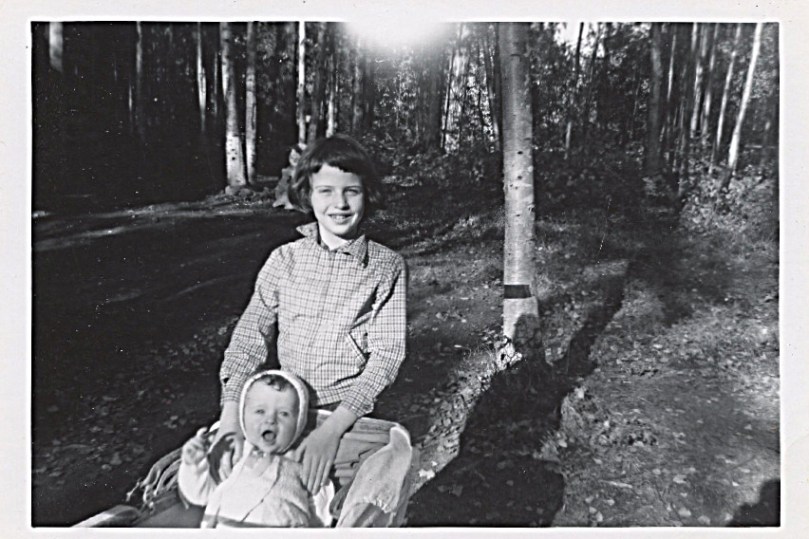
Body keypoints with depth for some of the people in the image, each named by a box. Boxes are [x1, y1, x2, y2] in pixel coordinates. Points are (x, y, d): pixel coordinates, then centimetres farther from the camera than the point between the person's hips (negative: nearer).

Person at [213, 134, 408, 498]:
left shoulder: (387, 268, -4)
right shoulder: (284, 260, 3)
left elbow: (386, 355, -11)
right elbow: (250, 336, -1)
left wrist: (332, 429, -23)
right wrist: (230, 421, -16)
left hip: (349, 417, -2)